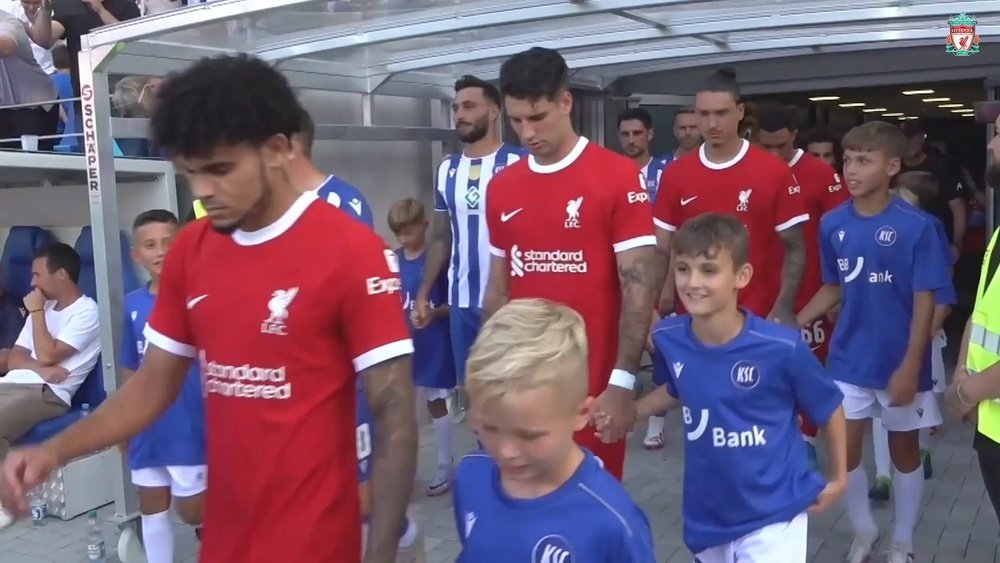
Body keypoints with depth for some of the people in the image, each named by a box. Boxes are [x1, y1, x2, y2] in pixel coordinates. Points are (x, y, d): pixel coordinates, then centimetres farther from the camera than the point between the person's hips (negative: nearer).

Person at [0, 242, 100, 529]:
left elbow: (46, 355, -13)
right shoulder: (43, 308, 22)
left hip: (46, 393, -8)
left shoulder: (86, 311, -4)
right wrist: (39, 368, -8)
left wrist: (36, 311, -3)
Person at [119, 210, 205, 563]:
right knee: (151, 507, 16)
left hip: (191, 425, -5)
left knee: (191, 509, 6)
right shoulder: (133, 305, 1)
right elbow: (130, 369, 11)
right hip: (148, 427, 5)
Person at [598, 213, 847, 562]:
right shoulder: (667, 339, -14)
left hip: (773, 513, -4)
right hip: (706, 516, 4)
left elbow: (829, 410, -5)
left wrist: (837, 479, 5)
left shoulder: (782, 348, -23)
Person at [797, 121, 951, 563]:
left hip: (899, 363, -3)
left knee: (904, 451, 14)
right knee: (844, 450, 8)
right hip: (849, 361, 3)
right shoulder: (833, 224, -3)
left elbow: (924, 301, -12)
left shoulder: (916, 226, -15)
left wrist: (911, 367, -16)